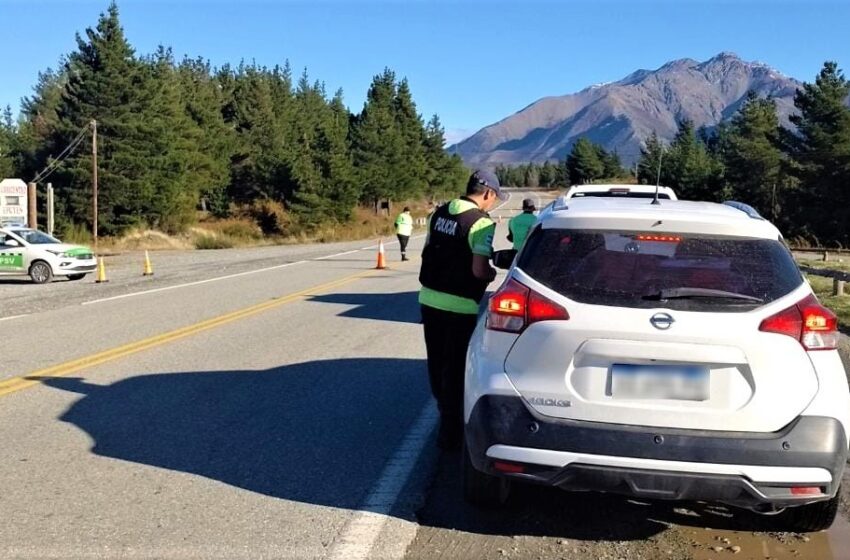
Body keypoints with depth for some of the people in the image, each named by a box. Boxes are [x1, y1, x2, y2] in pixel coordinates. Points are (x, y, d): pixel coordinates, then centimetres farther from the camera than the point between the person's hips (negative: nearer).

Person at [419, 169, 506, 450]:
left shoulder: (440, 213, 7)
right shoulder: (481, 223, -16)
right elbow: (479, 270, -22)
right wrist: (494, 273, -2)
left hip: (429, 298, 7)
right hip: (460, 307, -7)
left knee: (437, 363, 19)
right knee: (455, 369, 4)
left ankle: (446, 411, 38)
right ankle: (450, 432, 9)